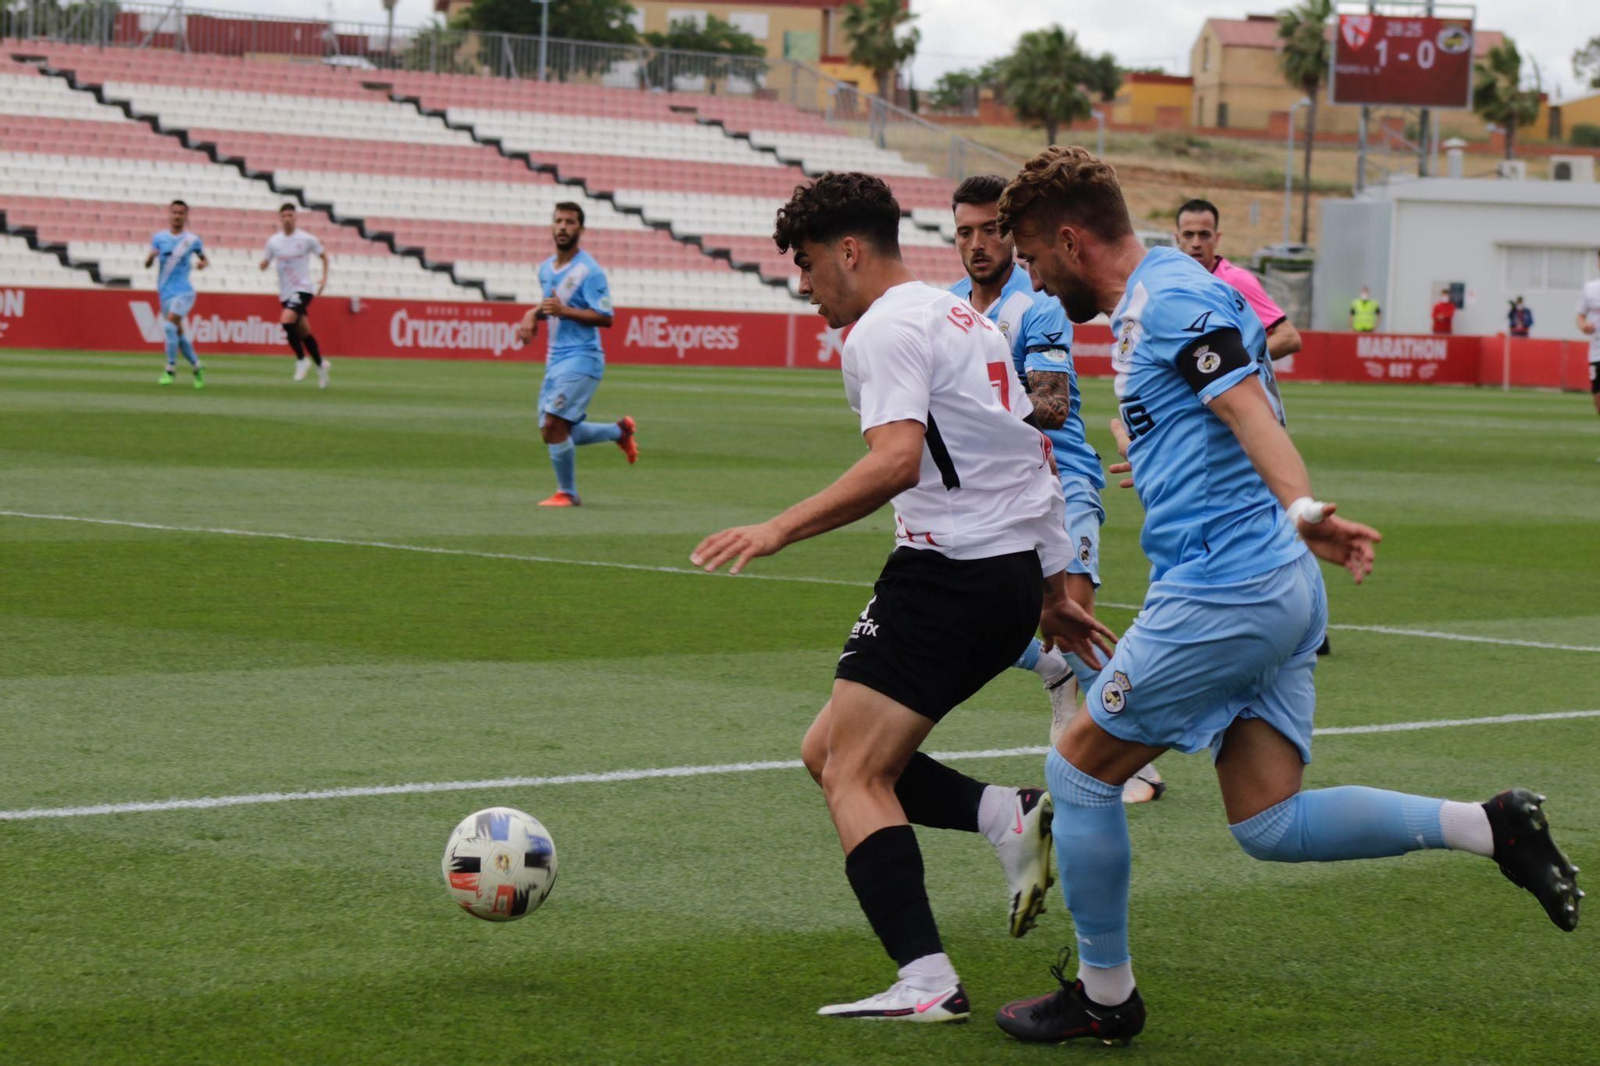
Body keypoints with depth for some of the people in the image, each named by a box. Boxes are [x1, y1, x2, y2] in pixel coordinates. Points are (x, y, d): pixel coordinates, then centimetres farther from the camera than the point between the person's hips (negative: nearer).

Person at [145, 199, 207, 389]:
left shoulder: (192, 239, 1)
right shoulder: (159, 238, 6)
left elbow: (204, 259, 16)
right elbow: (147, 264, 4)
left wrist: (203, 263, -8)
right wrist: (150, 257, -19)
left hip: (183, 291, -4)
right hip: (165, 292, 4)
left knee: (169, 325, -22)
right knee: (178, 333, 9)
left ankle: (170, 371, -17)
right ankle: (197, 367, 27)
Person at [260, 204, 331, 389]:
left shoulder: (307, 239, -6)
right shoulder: (273, 241, 3)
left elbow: (324, 255, 7)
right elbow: (266, 262, 11)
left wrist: (324, 279, 0)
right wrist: (264, 264, -14)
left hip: (303, 289, -5)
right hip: (285, 293, 5)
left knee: (287, 321, -25)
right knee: (304, 332, 10)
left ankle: (301, 359, -8)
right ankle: (320, 364, 28)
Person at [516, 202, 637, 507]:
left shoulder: (589, 271, -12)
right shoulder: (546, 269, 12)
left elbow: (605, 318, -17)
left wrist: (564, 310, -25)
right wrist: (533, 315, 8)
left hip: (581, 358, -8)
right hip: (555, 359, 8)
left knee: (554, 425, -17)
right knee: (551, 433, 9)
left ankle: (567, 493, 1)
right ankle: (620, 430, 29)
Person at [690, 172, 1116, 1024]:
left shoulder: (885, 329, -9)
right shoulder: (963, 317, 21)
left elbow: (896, 460, -25)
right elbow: (1033, 456, 25)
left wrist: (778, 530, -26)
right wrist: (1055, 589, 29)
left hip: (948, 572, -10)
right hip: (1017, 569, 10)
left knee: (852, 776, -7)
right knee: (828, 753, 14)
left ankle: (927, 984, -17)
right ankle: (1011, 818, -1)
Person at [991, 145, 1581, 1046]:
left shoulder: (1170, 299, -12)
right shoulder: (1152, 303, 19)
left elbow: (1249, 407, -27)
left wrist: (1303, 510, -39)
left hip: (1221, 593, -10)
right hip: (1277, 592, 10)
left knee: (1079, 773, 3)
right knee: (1269, 825, 6)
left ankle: (1104, 997, 13)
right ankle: (1490, 827, 0)